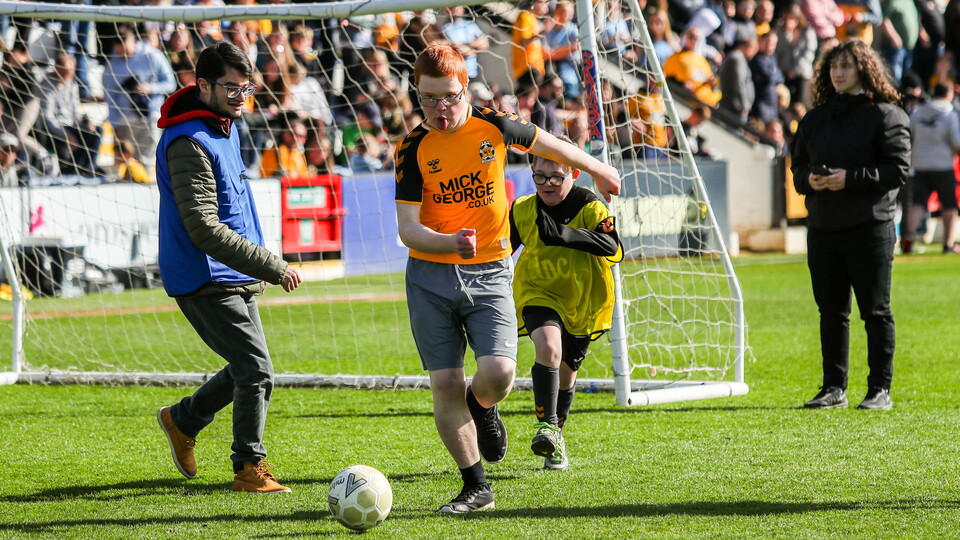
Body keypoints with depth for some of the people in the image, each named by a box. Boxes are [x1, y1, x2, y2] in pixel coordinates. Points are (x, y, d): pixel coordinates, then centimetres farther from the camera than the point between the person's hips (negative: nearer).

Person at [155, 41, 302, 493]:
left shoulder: (225, 128, 12)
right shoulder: (189, 143, -19)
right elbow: (203, 228, -26)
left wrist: (261, 266, 23)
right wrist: (272, 267, -26)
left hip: (234, 280, 10)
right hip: (205, 281, -10)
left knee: (248, 371, 15)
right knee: (256, 370, -11)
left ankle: (182, 421, 32)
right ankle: (250, 468, -2)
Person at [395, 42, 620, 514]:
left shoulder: (493, 127, -4)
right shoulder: (413, 149, -7)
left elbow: (545, 143, 17)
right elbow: (407, 228, -11)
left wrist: (596, 169, 32)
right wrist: (451, 242, -31)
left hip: (489, 274, 0)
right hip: (430, 277, 0)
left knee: (498, 373, -18)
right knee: (445, 385, -3)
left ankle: (481, 406, 20)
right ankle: (476, 487, 12)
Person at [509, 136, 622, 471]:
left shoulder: (590, 208, -17)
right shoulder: (523, 210, -7)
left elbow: (612, 247, -34)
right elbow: (503, 251, 10)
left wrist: (564, 233, -44)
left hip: (583, 302, 0)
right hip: (538, 294, 0)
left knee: (565, 372, 15)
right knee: (548, 346, -30)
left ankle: (556, 439, 37)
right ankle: (546, 425, -28)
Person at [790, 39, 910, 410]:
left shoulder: (886, 115, -3)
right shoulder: (815, 118, 16)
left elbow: (898, 168, -9)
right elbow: (798, 164, 21)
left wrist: (850, 179, -17)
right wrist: (809, 180, -3)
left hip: (870, 227, -6)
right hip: (822, 226, 6)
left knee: (875, 310, -2)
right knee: (831, 311, 9)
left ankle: (880, 390, 4)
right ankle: (834, 388, 16)